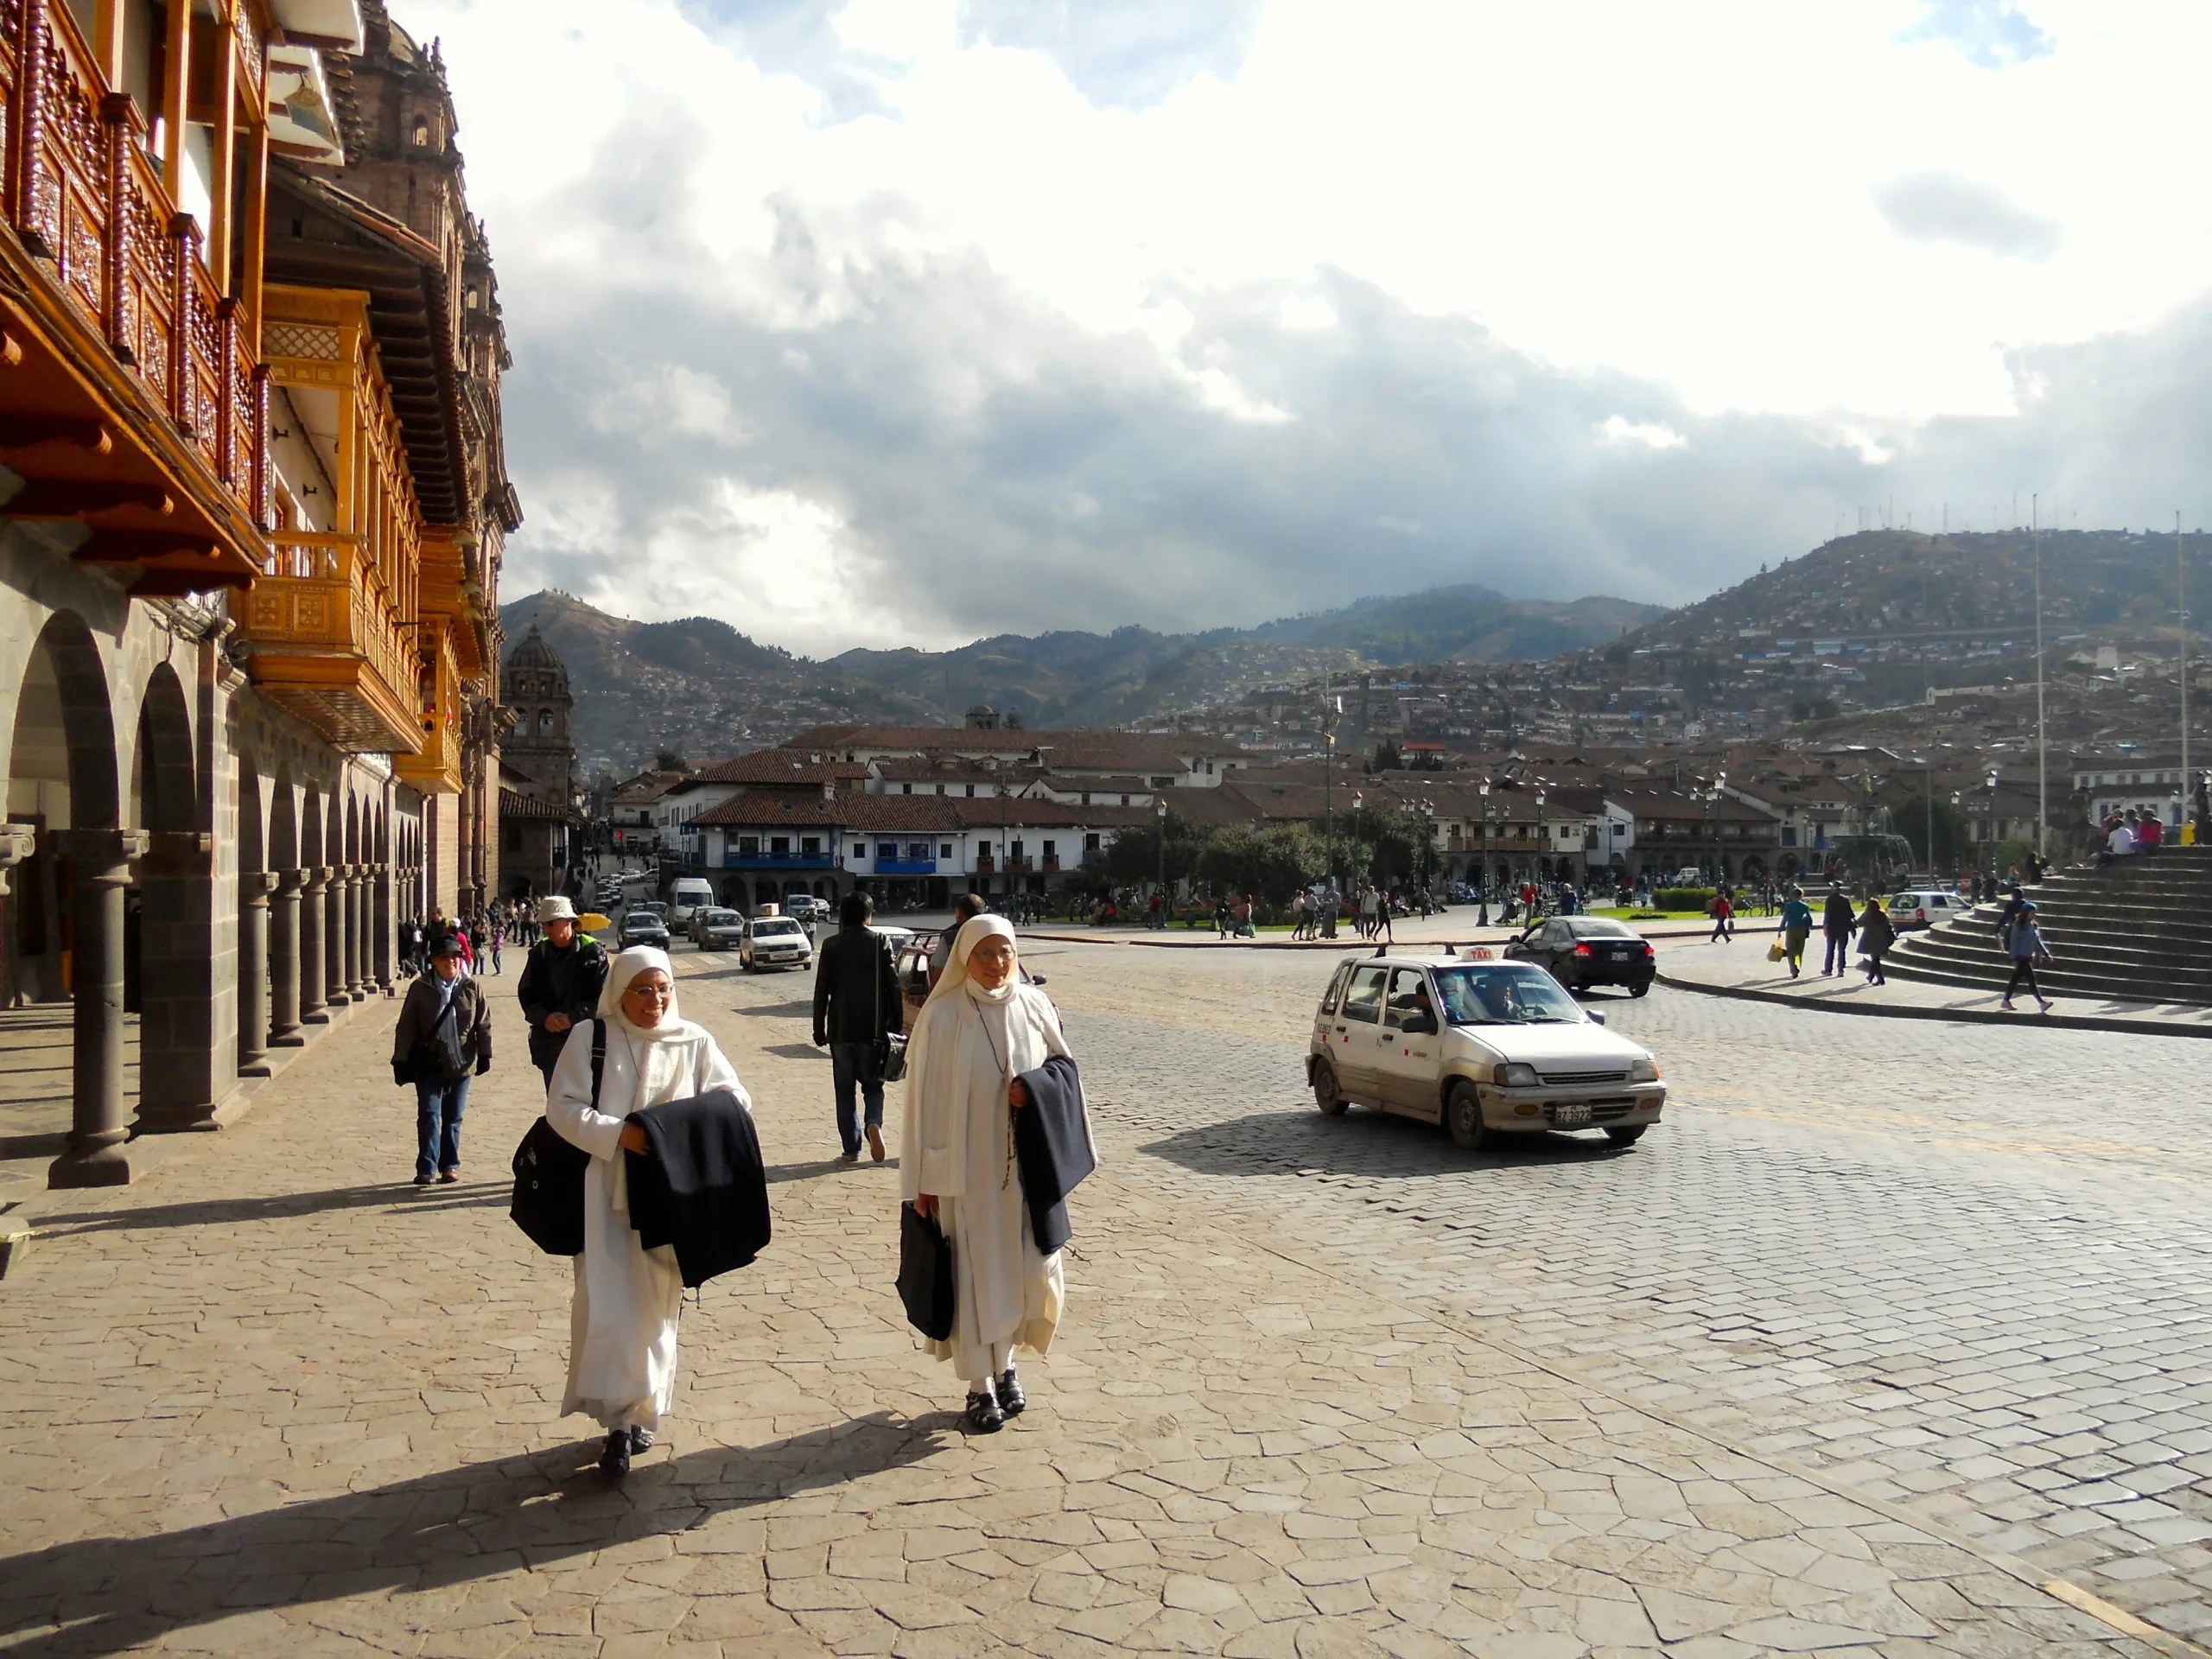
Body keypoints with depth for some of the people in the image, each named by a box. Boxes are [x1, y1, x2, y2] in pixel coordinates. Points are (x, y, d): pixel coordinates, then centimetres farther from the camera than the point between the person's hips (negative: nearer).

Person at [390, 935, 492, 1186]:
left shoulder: (472, 988, 1)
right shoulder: (420, 989, -1)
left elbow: (483, 1024, 5)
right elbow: (406, 1027, 0)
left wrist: (484, 1054, 1)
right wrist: (401, 1060, -2)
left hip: (461, 1064, 1)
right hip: (428, 1064, -1)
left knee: (453, 1118, 10)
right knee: (429, 1115, -5)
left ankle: (450, 1165, 19)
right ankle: (427, 1168, -2)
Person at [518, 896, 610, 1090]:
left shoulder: (592, 951, -6)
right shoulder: (539, 952, 6)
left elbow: (601, 995, -9)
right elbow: (526, 993, 7)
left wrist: (573, 1018, -19)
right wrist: (544, 1018, -10)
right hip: (548, 1038, 4)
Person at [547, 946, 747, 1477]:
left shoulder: (693, 1041, 4)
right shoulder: (588, 1037, 0)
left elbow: (735, 1096, 4)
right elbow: (563, 1107, -5)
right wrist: (617, 1133, -20)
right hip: (605, 1190, -2)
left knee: (655, 1301, 8)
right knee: (608, 1299, -8)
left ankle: (641, 1411, 23)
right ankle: (620, 1418, -1)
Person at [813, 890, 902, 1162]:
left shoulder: (831, 945, 1)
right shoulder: (880, 942, -2)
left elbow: (821, 990, 1)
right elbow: (893, 985, -4)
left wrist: (819, 1028, 7)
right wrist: (896, 1023, 3)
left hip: (840, 1028, 0)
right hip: (872, 1028, 0)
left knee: (845, 1090, 9)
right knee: (873, 1084, 12)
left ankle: (851, 1148, 8)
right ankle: (874, 1124, -15)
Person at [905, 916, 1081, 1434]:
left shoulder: (1035, 1006, -1)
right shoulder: (942, 1015, -10)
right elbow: (923, 1096, -6)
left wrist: (1035, 1089, -13)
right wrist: (922, 1178, -6)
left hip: (1026, 1164, 3)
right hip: (966, 1167, -3)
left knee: (1032, 1270, 7)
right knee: (975, 1272, 4)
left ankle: (1005, 1359, 32)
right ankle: (980, 1385, 21)